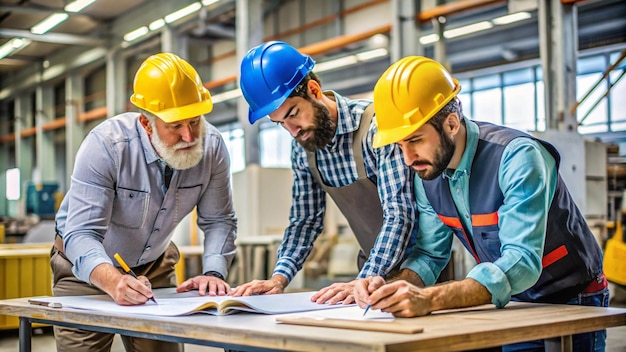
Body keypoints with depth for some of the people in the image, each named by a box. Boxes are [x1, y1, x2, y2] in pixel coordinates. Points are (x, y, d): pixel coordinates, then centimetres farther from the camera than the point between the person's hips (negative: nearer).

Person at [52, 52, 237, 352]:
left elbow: (218, 221, -12)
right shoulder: (106, 145, -29)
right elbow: (81, 234, -34)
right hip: (89, 267, -3)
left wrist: (213, 273, -29)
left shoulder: (211, 147, -18)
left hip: (155, 265, 3)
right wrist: (114, 282, -52)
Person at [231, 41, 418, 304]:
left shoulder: (377, 124, -18)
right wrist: (279, 278, -6)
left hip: (417, 264, -5)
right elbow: (305, 219, 8)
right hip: (372, 268, 5)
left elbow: (399, 214, -23)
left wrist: (363, 283, -32)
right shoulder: (302, 148, 1)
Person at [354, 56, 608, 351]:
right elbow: (430, 254, 1)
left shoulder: (517, 157, -25)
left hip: (571, 303, -4)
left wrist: (429, 299, -45)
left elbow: (521, 263, -34)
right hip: (509, 304, 4)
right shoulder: (426, 172, -6)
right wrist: (394, 288, -21)